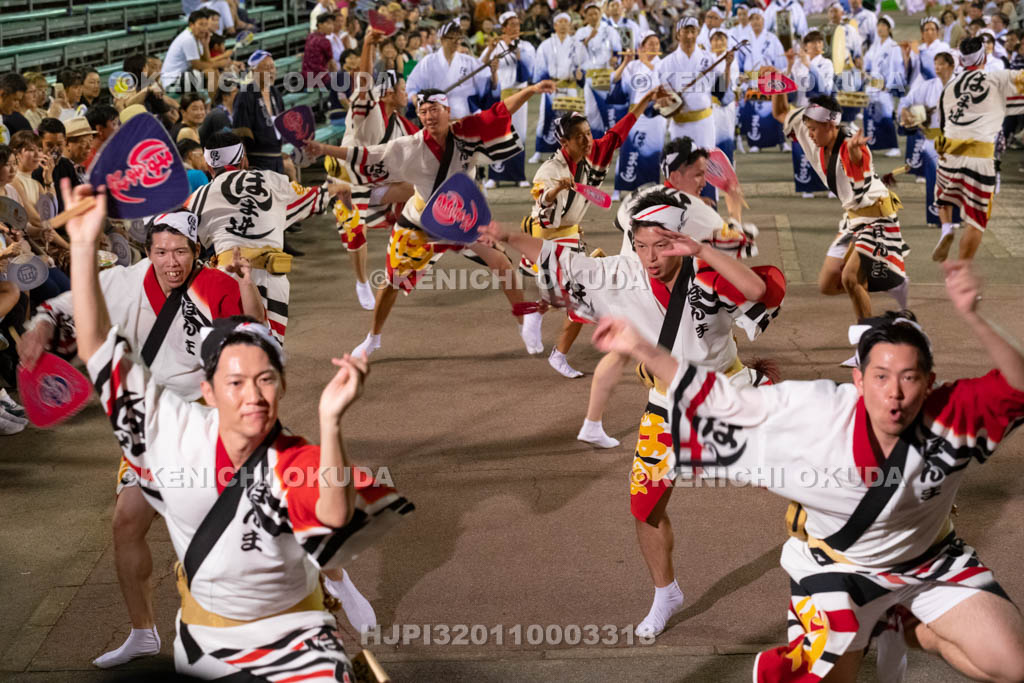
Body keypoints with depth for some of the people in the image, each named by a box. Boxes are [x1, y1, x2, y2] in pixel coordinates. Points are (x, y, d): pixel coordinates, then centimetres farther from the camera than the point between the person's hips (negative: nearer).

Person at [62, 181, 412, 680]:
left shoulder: (299, 466, -24)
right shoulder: (177, 429, -15)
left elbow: (334, 520, -46)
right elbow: (97, 348, -14)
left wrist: (329, 420, -59)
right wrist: (84, 244, -21)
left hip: (291, 639, -3)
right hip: (199, 638, 4)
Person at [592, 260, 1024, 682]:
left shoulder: (951, 416, -24)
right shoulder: (814, 412, -26)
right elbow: (724, 400, -20)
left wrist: (969, 316, -48)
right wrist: (640, 349, -24)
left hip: (931, 562, 2)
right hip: (837, 567, -1)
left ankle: (902, 627, 17)